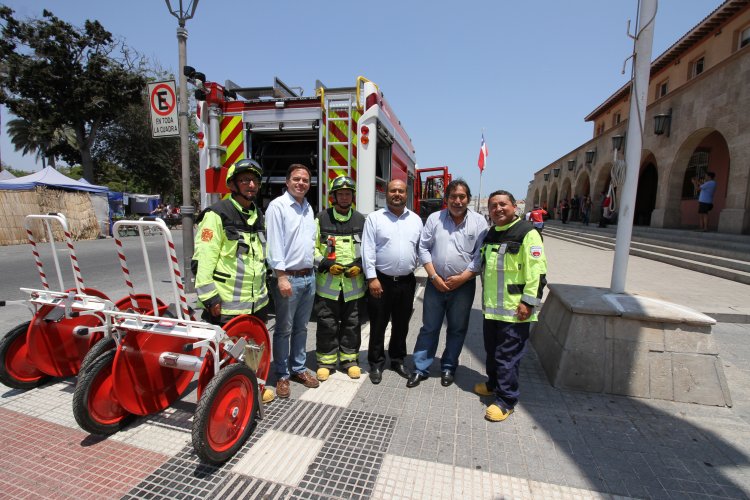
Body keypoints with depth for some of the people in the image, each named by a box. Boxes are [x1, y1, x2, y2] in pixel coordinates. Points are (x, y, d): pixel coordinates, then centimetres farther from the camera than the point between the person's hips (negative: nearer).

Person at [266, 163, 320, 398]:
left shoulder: (308, 208, 14)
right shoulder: (277, 206, -9)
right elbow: (274, 243, -16)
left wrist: (313, 264, 15)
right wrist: (281, 276, -21)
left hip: (309, 277, 7)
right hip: (289, 277, -7)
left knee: (301, 327, 16)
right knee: (284, 329, 5)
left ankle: (298, 368, 30)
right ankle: (282, 375, 19)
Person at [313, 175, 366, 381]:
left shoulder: (361, 221, 9)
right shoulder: (322, 219, 2)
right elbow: (312, 248, 3)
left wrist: (359, 265, -4)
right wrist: (326, 264, -11)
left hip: (354, 282, 2)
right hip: (327, 282, -1)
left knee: (351, 323, 10)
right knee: (327, 324, 5)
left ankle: (350, 359, 26)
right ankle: (326, 361, 21)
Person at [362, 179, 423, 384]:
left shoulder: (416, 220, 8)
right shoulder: (374, 218, -3)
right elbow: (368, 250, -8)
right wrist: (372, 278, -13)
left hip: (407, 281, 4)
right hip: (381, 280, -3)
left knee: (401, 325, 16)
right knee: (378, 325, 7)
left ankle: (397, 360, 34)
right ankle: (376, 364, 24)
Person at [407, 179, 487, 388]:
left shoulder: (479, 222, -2)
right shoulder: (434, 218, 1)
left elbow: (481, 255, -6)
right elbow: (423, 248, 0)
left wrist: (462, 278, -13)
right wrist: (434, 277, -8)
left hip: (463, 285, 0)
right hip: (436, 283, 1)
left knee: (457, 329, 13)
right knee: (429, 328, 9)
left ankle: (448, 368, 31)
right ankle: (420, 368, 21)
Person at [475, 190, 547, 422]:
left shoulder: (526, 233, -12)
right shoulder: (490, 234, 13)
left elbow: (537, 271, -16)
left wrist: (528, 301, -18)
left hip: (514, 309, -8)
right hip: (491, 307, 8)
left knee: (508, 356, 1)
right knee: (491, 350, 20)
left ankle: (506, 400, 15)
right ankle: (493, 383, 40)